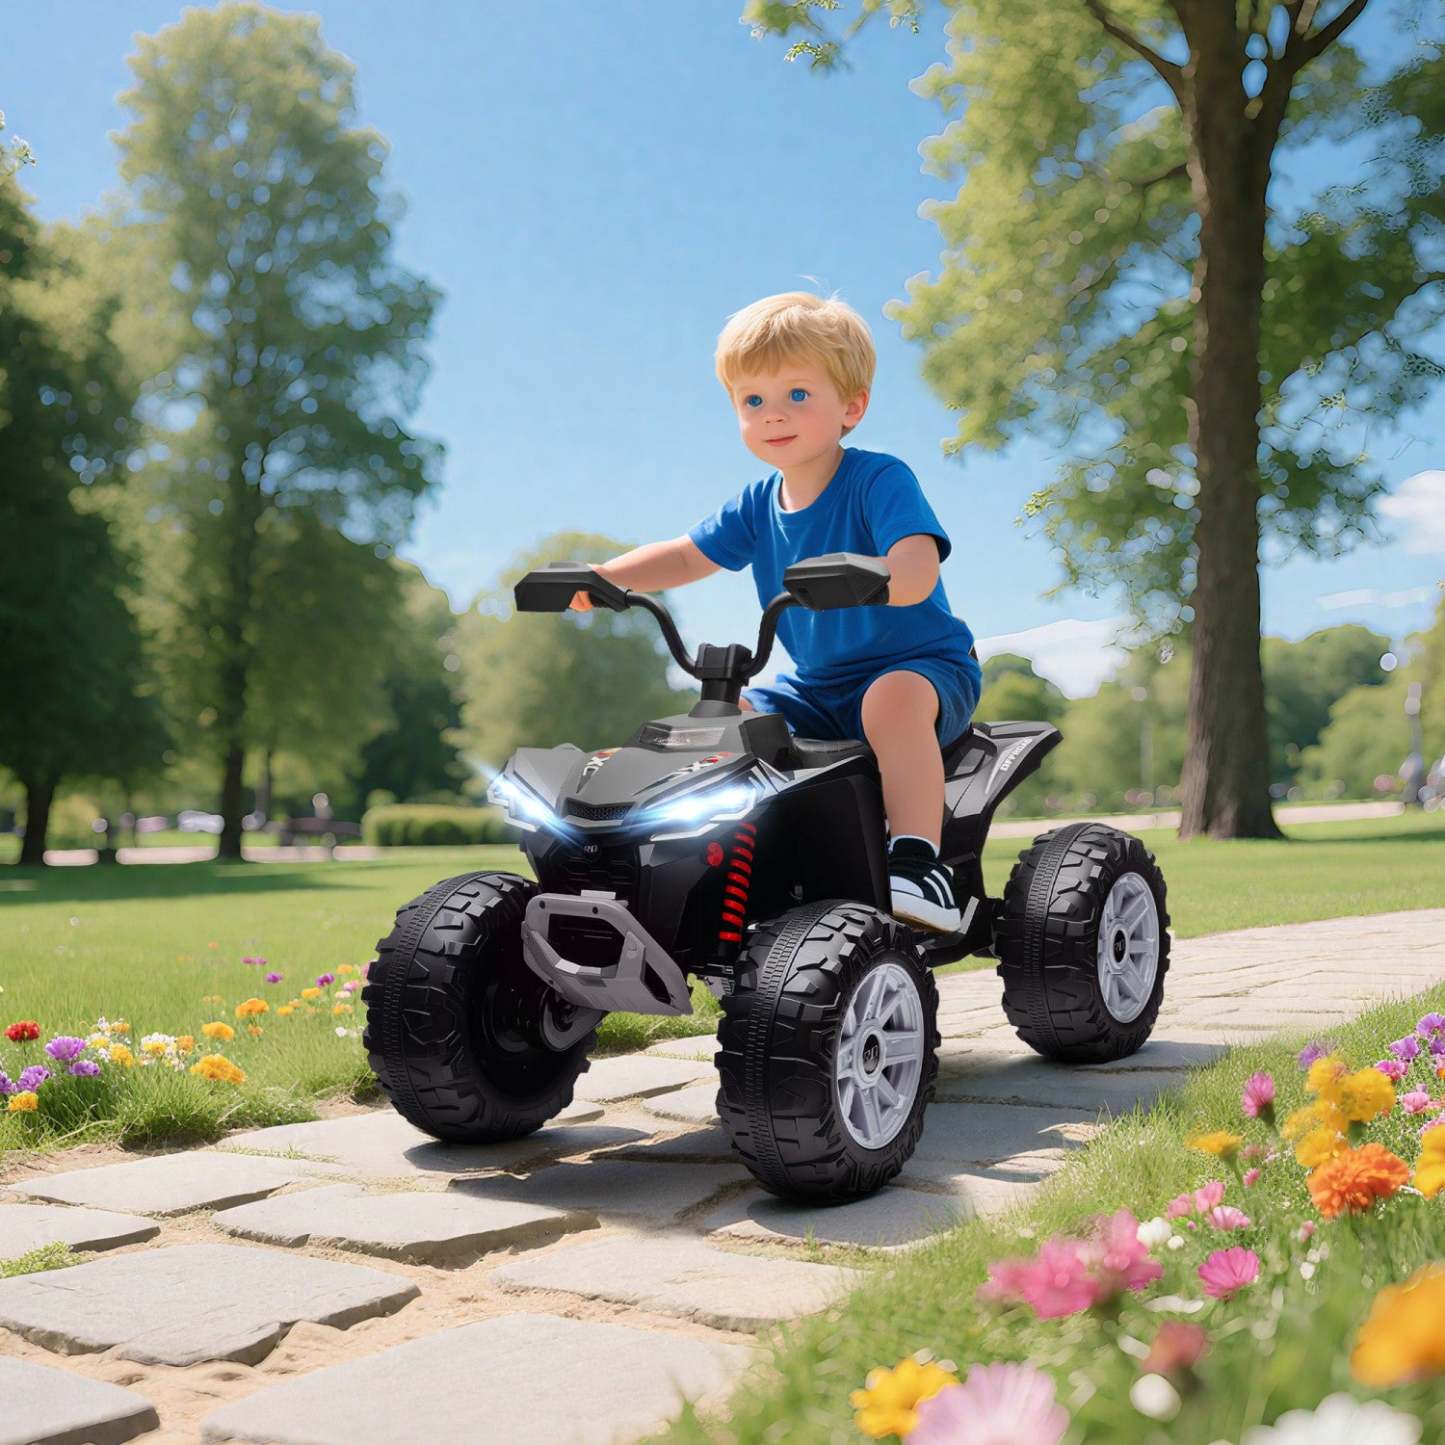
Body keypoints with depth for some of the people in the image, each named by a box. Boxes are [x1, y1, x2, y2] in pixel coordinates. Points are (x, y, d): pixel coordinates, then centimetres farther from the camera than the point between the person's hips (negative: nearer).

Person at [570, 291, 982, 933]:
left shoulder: (880, 479, -16)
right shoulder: (757, 505, 5)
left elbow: (917, 567, -30)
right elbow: (687, 555, 10)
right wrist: (598, 577, -4)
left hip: (922, 665, -7)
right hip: (817, 687, 7)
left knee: (894, 699, -39)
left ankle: (917, 866, -40)